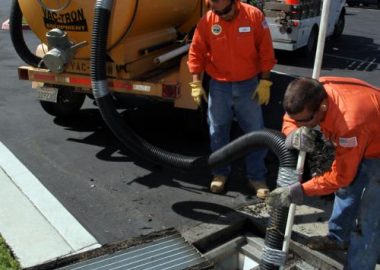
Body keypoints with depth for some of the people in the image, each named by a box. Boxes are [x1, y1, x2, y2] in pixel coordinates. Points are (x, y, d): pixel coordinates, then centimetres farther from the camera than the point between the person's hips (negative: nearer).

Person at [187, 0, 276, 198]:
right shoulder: (207, 21, -7)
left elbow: (266, 51, -7)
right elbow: (196, 53, -1)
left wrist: (265, 82, -9)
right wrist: (196, 84, -3)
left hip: (248, 85, -1)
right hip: (218, 87, 1)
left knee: (255, 132, 6)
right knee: (218, 132, 11)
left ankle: (257, 177, 22)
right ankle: (220, 172, 31)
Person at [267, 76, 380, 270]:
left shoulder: (351, 123, -44)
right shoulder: (316, 92, -24)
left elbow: (340, 176, -30)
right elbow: (289, 119, -7)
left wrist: (299, 191, -29)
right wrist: (295, 133, -31)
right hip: (360, 144, 8)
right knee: (347, 190, 23)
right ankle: (339, 237, 43)